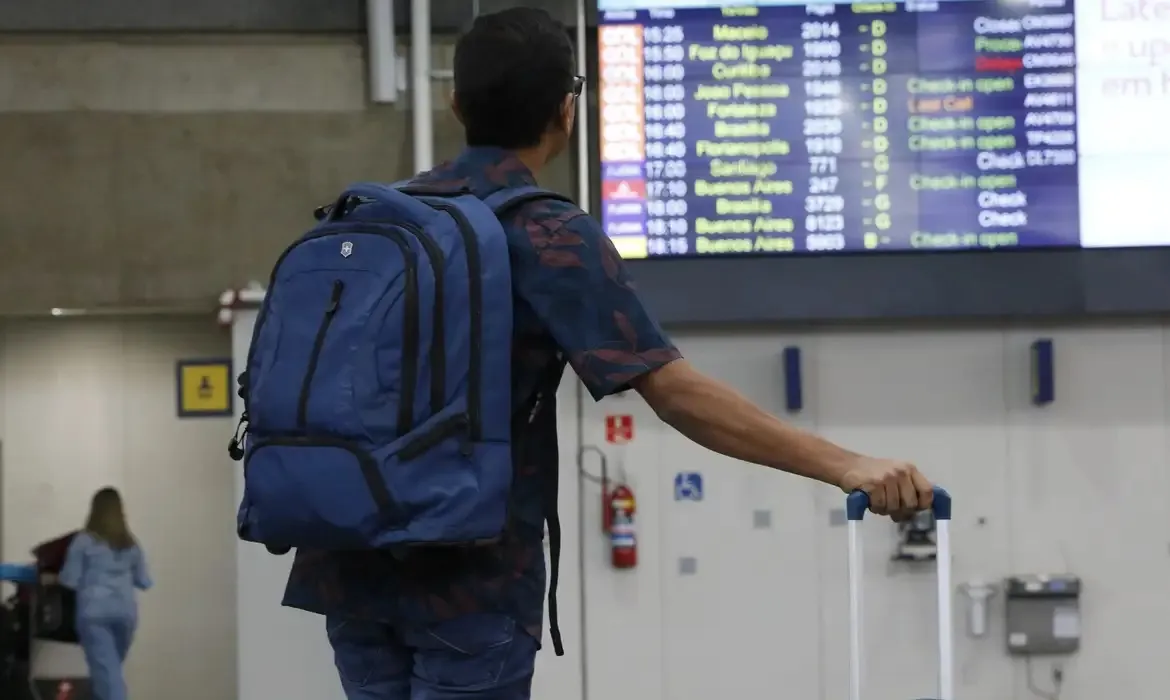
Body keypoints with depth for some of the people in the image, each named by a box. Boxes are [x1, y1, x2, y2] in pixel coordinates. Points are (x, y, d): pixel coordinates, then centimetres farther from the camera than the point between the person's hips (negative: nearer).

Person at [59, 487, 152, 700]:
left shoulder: (84, 541, -2)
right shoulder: (131, 544, 10)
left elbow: (71, 580, -1)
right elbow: (144, 582, 16)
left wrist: (53, 578, 20)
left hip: (95, 612, -4)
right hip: (125, 612, 4)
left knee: (106, 671, -9)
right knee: (110, 669, 19)